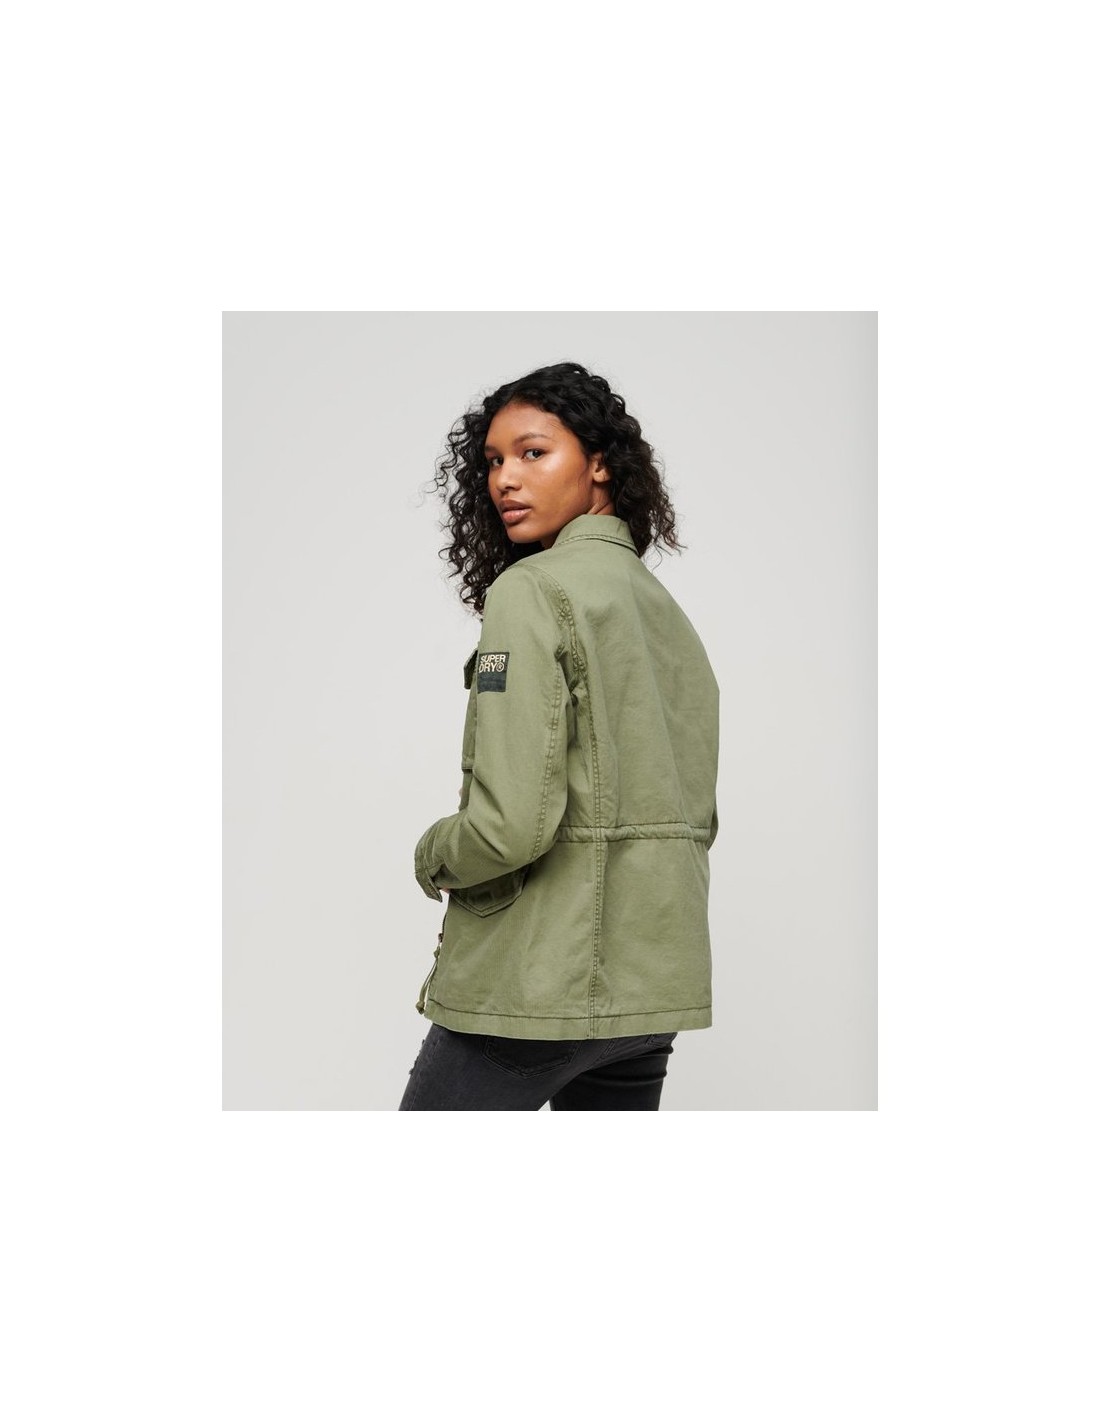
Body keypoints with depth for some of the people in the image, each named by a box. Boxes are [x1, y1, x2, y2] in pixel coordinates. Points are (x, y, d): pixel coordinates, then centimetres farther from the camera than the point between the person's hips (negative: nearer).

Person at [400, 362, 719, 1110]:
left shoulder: (533, 588, -12)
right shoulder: (669, 608, 12)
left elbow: (510, 822, -20)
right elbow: (701, 816, 17)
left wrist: (434, 857, -1)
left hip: (532, 989, -8)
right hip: (655, 991, 8)